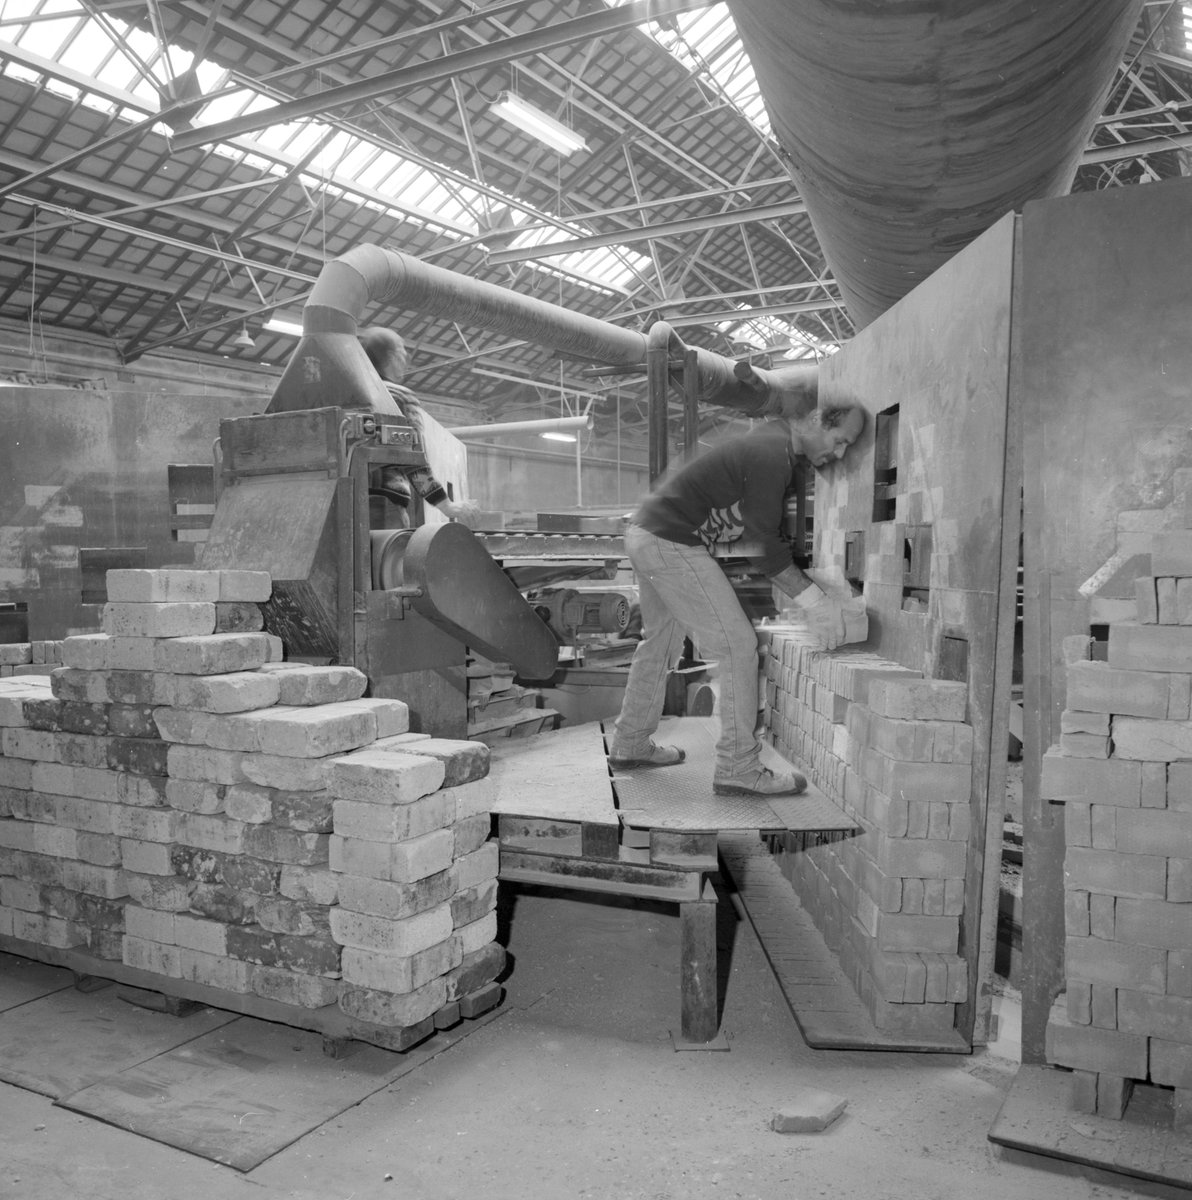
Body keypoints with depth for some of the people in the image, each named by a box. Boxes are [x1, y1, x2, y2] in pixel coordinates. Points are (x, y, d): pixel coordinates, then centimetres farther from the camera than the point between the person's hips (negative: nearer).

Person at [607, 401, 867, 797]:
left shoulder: (774, 437, 12)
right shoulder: (771, 455, -19)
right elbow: (764, 545, -18)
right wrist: (812, 601, -15)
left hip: (646, 533, 11)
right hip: (672, 545, -11)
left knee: (661, 641, 21)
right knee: (736, 646, -7)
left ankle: (630, 746, 33)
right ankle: (738, 769, -2)